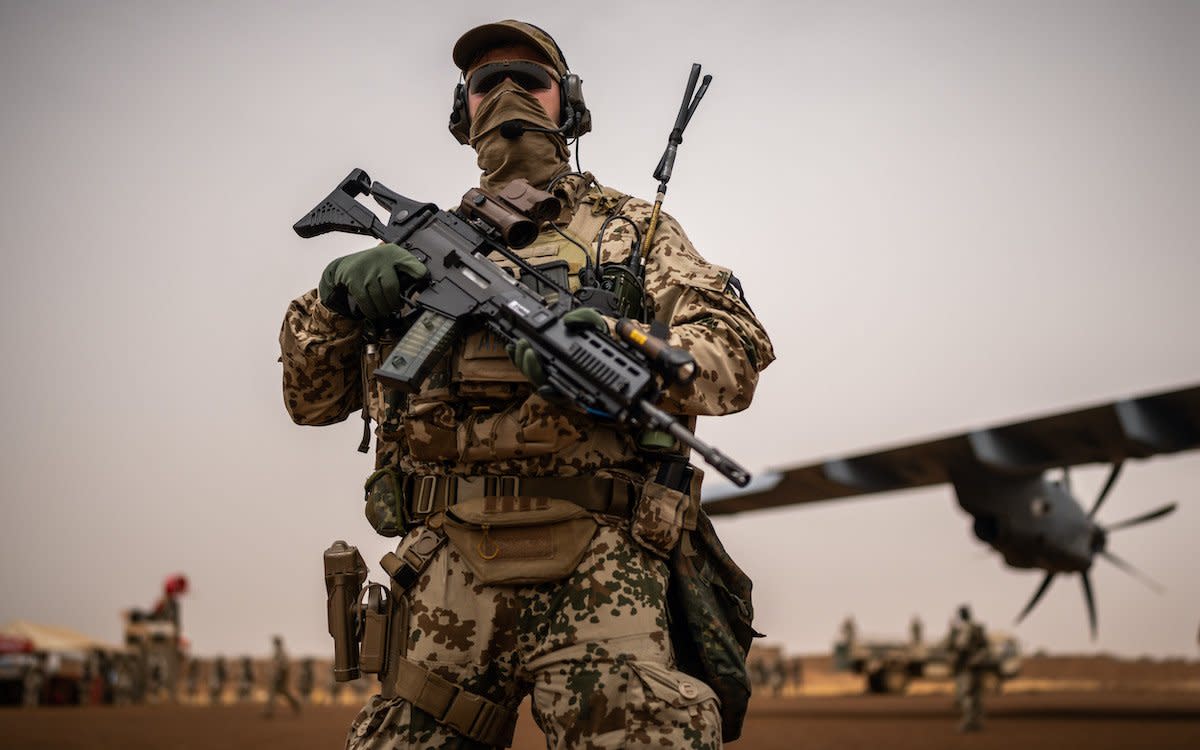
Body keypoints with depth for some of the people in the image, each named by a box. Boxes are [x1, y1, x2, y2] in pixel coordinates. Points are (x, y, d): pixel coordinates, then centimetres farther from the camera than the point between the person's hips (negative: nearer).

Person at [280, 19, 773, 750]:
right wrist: (337, 295, 0)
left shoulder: (630, 225, 15)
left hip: (592, 558, -3)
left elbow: (740, 353, 3)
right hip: (448, 565, 3)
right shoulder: (427, 242, 22)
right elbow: (312, 399, 20)